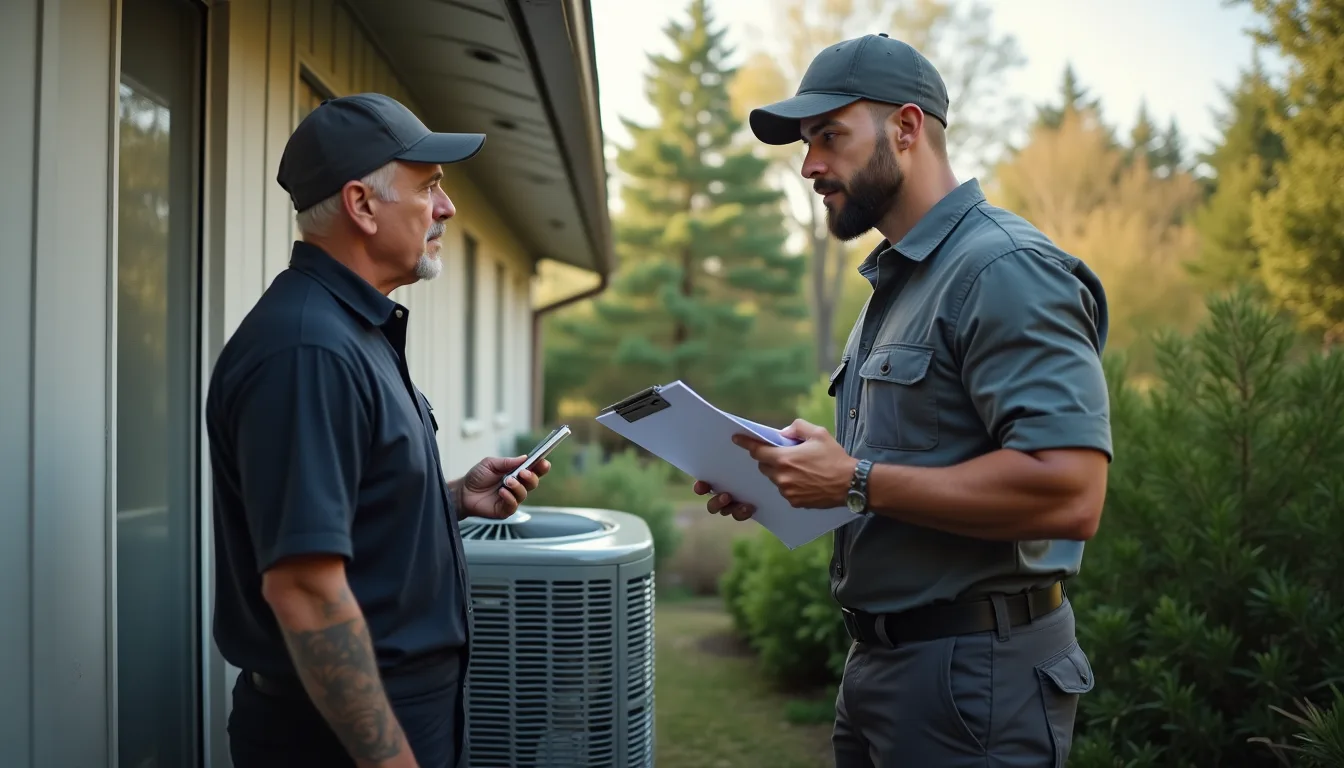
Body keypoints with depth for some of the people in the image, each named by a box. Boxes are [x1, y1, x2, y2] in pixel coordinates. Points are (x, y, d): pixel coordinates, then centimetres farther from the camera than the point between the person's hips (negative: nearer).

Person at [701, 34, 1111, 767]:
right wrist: (787, 483, 4)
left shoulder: (1004, 269, -16)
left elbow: (1067, 491, -27)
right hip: (878, 663, 9)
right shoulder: (896, 282, 15)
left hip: (972, 676, -9)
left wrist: (855, 481, -22)